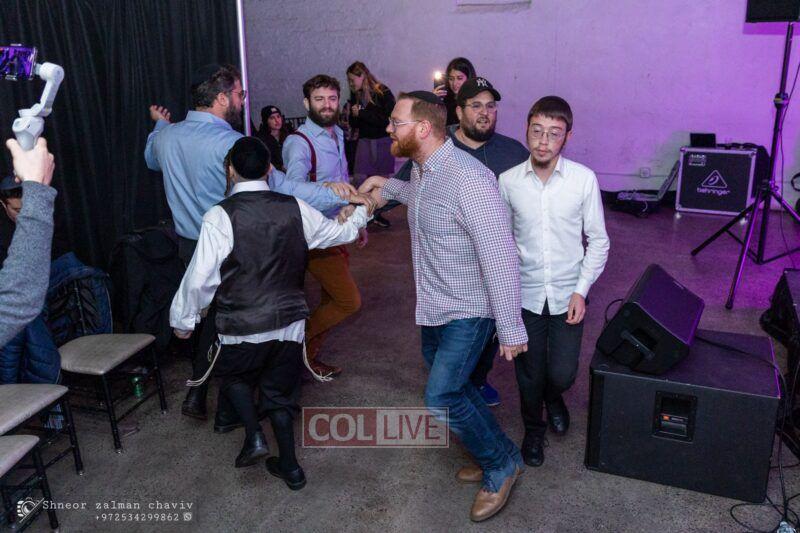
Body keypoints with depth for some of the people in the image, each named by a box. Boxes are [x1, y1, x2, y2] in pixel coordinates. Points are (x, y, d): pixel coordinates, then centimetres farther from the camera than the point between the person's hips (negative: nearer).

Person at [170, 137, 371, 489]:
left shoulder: (219, 217, -15)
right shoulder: (295, 209, -4)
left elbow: (200, 277, -13)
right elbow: (339, 233, 11)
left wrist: (182, 319, 4)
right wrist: (362, 211, 32)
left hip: (242, 328, -3)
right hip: (290, 322, 4)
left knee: (233, 377, 27)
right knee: (279, 392, 20)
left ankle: (254, 435, 9)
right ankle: (289, 467, 26)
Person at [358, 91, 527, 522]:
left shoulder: (469, 180, -28)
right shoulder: (421, 170, 1)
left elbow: (500, 257, -27)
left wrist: (510, 328, -24)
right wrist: (388, 188, 18)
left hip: (468, 312, -9)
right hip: (434, 306, 9)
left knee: (441, 397, -10)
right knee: (448, 385, 19)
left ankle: (500, 464, 15)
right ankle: (494, 454, 39)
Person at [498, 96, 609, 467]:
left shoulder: (584, 179, -10)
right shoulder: (507, 181, -8)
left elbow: (598, 240, -1)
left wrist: (582, 290, -8)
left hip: (567, 294, 0)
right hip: (524, 294, 1)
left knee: (562, 374, 2)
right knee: (529, 374, 10)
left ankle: (554, 399, 41)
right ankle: (533, 429, 40)